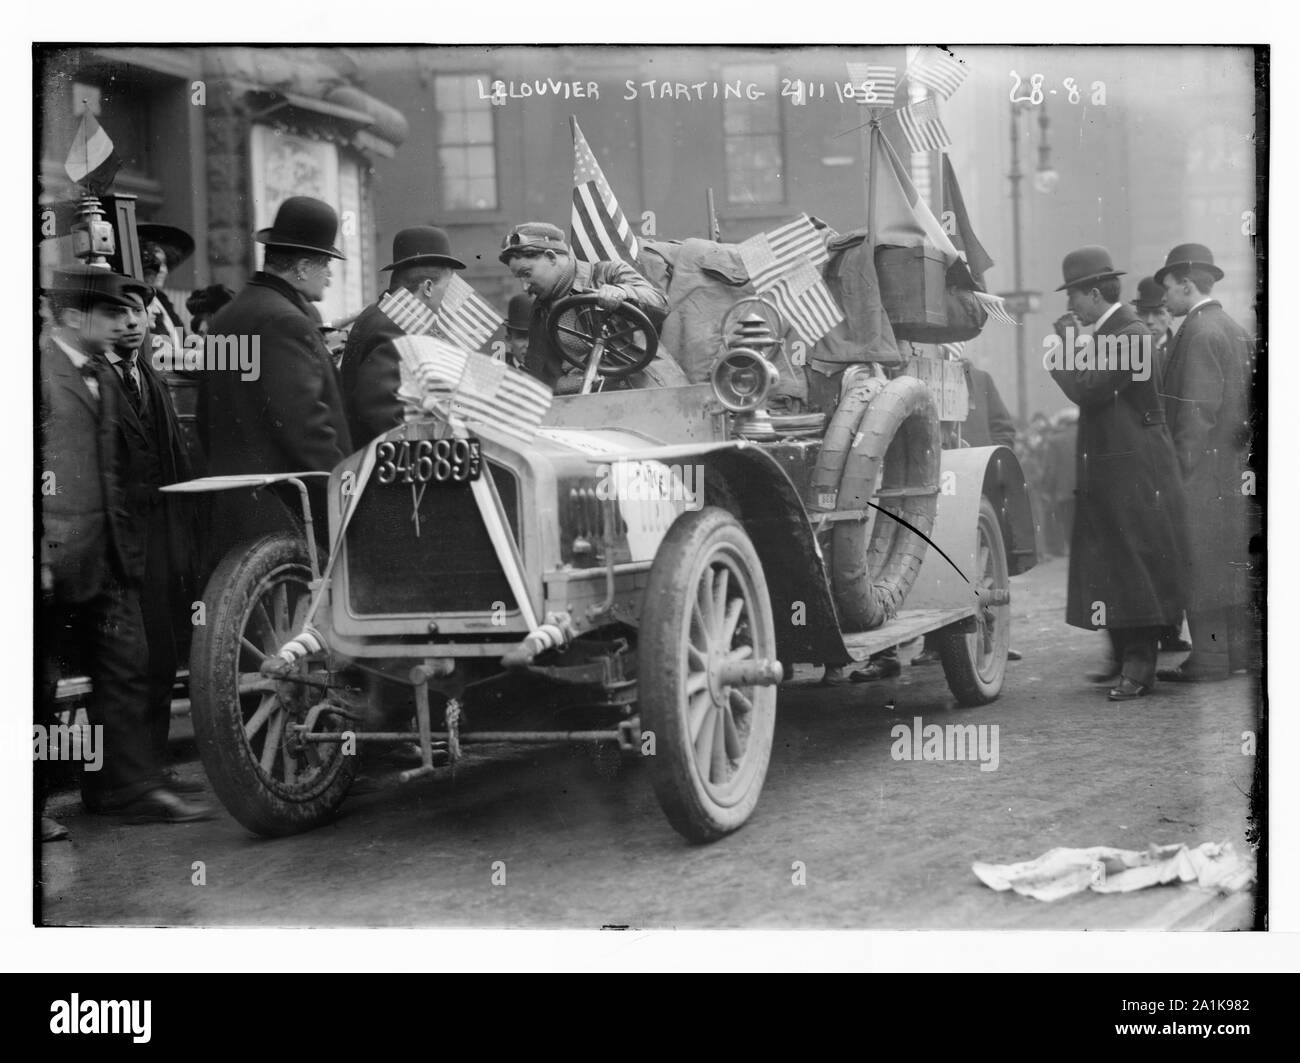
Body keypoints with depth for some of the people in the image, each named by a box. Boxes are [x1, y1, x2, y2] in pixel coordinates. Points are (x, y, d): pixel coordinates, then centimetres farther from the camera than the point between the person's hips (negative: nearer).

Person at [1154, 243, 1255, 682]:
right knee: (1231, 559, 13)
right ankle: (1235, 649, 18)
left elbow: (1198, 408, -18)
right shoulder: (1235, 330, 15)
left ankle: (1208, 658, -4)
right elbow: (1247, 402, 15)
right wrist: (1241, 453, 18)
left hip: (1202, 466, -9)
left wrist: (1183, 470, -17)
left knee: (1200, 560, -6)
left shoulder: (1198, 333, -14)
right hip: (1234, 466, 9)